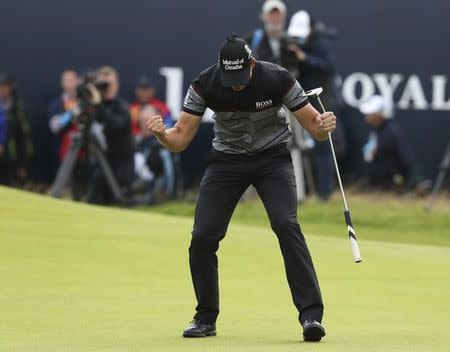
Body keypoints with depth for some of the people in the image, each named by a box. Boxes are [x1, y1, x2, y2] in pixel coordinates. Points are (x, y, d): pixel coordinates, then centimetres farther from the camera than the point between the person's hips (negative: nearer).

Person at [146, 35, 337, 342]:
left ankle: (311, 314, -22)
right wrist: (162, 133, -37)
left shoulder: (278, 79, -22)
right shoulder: (205, 85, -19)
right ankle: (206, 319, 11)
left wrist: (324, 125, -38)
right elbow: (180, 139, -15)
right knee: (202, 237, -10)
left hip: (273, 157, -2)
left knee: (286, 225, -24)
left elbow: (313, 125, -14)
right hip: (227, 159, 2)